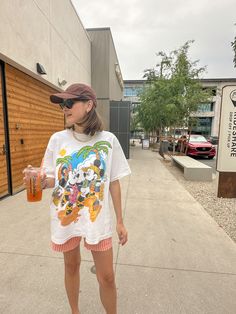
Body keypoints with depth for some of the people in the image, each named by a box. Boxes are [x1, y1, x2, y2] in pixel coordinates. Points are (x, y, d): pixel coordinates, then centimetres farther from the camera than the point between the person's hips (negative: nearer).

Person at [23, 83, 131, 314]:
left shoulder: (108, 140, -9)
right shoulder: (58, 139, -6)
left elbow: (114, 183, -3)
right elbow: (52, 180, 2)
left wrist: (120, 222, 1)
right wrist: (40, 181, -22)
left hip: (97, 219, -1)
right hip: (64, 217, 2)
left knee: (106, 277, 11)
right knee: (71, 267, 24)